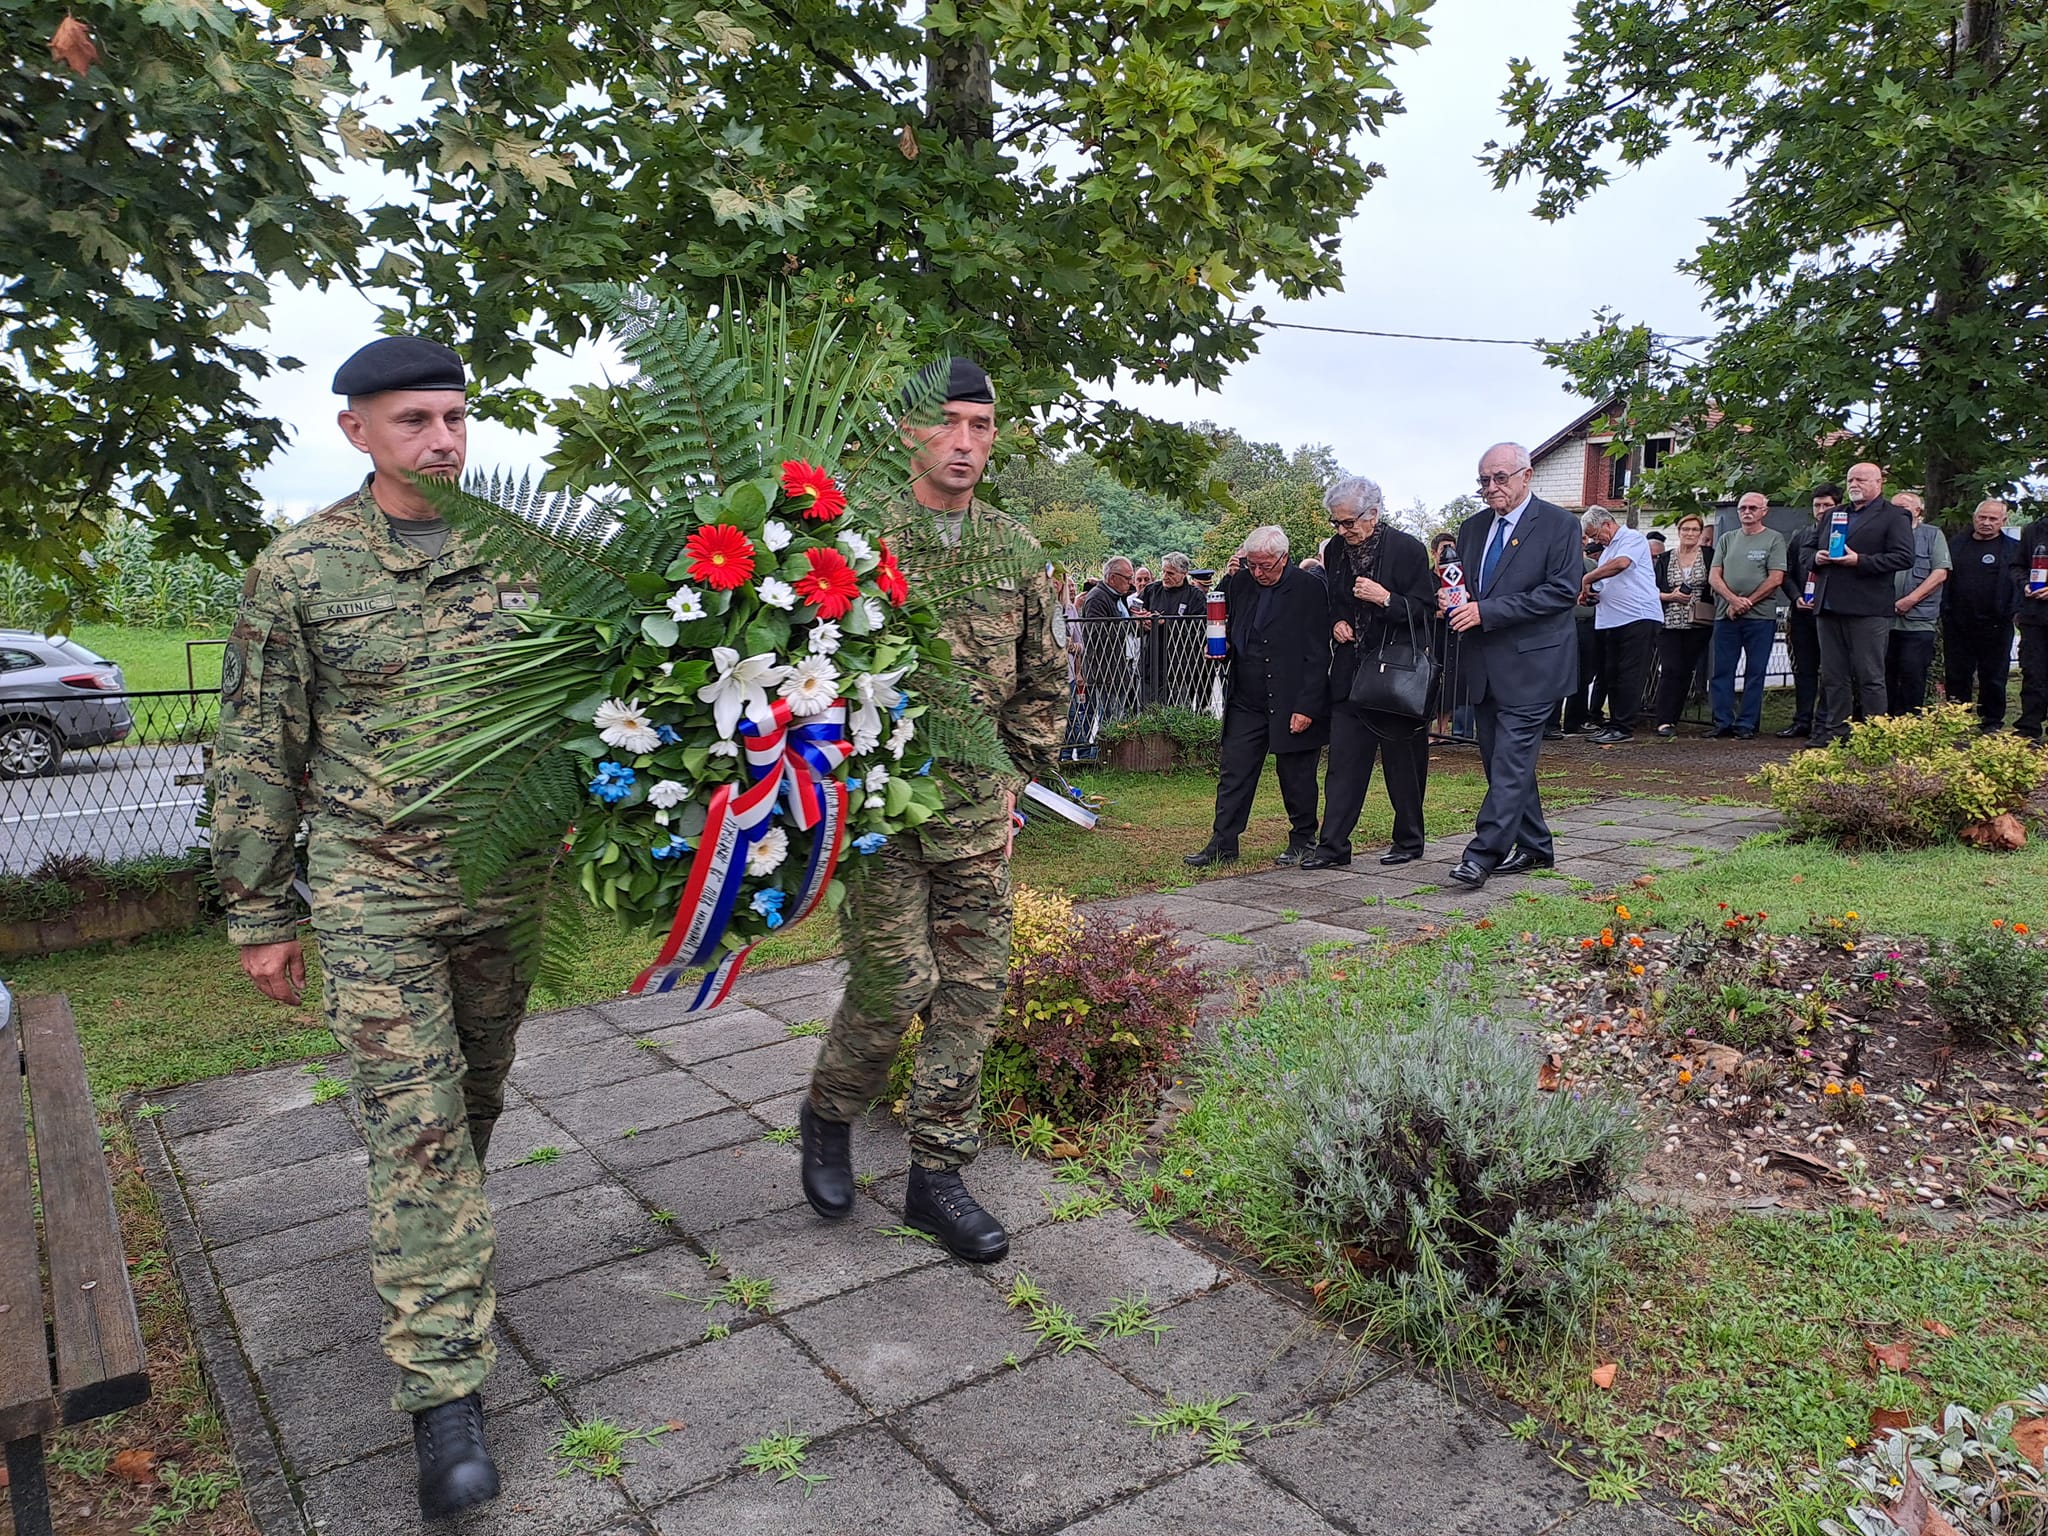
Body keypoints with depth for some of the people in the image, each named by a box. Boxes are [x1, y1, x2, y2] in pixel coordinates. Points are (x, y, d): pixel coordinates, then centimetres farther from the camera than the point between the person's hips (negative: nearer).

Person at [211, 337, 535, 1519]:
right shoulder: (299, 570, -5)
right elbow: (258, 753, 0)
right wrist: (260, 913, 1)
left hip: (507, 881, 4)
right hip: (374, 890, -3)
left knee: (477, 1101, 17)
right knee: (415, 1125, -5)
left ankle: (440, 1254, 44)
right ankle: (446, 1392, 2)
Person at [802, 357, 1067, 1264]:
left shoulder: (1013, 548, 10)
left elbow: (1045, 675, 18)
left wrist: (1018, 771, 12)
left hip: (977, 801, 5)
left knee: (973, 987, 6)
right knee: (896, 981, -5)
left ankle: (937, 1175, 20)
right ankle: (827, 1116, 26)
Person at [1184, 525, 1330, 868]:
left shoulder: (1309, 588, -9)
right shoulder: (1241, 581, 5)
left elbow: (1318, 655, -11)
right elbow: (1228, 627, 17)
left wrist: (1307, 707, -16)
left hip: (1292, 705, -5)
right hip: (1246, 702, 5)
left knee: (1296, 779, 8)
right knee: (1234, 775, 4)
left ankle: (1303, 840, 25)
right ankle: (1223, 845, 11)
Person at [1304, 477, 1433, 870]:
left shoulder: (1408, 549, -9)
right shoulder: (1335, 550, 6)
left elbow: (1425, 611, -8)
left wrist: (1385, 598, -22)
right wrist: (1336, 623, 1)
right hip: (1350, 671, 4)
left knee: (1404, 761, 6)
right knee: (1344, 759, 1)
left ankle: (1409, 841, 20)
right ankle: (1333, 845, 3)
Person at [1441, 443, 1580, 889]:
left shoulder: (1558, 525, -5)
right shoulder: (1472, 528, 15)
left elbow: (1563, 590, -14)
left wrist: (1487, 611, -19)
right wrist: (1451, 600, -3)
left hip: (1529, 664, -7)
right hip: (1483, 666, 7)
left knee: (1512, 760, -11)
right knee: (1503, 762, 11)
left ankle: (1483, 855, -13)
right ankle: (1534, 848, 23)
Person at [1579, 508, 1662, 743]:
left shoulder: (1633, 539, -4)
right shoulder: (1608, 549, 24)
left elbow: (1621, 563, -25)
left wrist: (1587, 578, -15)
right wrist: (1590, 592, 5)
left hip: (1638, 618, -9)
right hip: (1612, 620, 9)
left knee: (1630, 675, -8)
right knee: (1612, 675, 9)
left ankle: (1624, 728, -7)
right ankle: (1615, 724, 14)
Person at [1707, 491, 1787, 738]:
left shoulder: (1774, 539, 3)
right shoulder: (1727, 539, 15)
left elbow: (1775, 579, -5)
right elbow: (1714, 576, 8)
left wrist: (1746, 603, -8)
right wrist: (1734, 600, -8)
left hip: (1760, 616, -4)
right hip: (1725, 615, 4)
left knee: (1755, 672, 0)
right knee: (1721, 671, 3)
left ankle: (1746, 725, 3)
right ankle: (1723, 722, 8)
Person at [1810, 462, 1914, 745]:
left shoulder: (1894, 516, 1)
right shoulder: (1834, 515, 22)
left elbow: (1903, 557, -9)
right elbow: (1813, 550, 27)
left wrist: (1860, 561, -18)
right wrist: (1817, 558, 3)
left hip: (1868, 610, -6)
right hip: (1829, 606, 6)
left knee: (1870, 676, -3)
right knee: (1833, 676, 8)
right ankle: (1834, 730, 13)